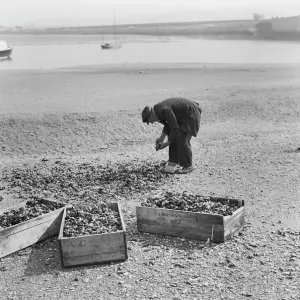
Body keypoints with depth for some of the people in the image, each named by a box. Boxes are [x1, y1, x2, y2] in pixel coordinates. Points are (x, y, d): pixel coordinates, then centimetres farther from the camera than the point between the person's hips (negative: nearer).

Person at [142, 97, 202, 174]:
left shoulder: (164, 110, -28)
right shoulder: (158, 108, 2)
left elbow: (175, 128, -25)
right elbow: (168, 124, 14)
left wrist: (167, 143, -15)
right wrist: (161, 138, 5)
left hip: (191, 114, -10)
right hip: (183, 116, 10)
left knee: (182, 140, -14)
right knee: (174, 137, 9)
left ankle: (188, 166, -4)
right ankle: (173, 161, 19)